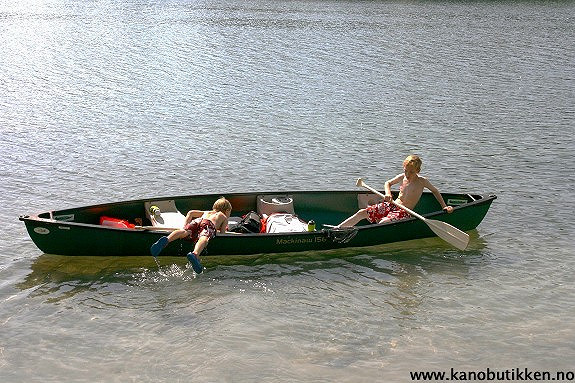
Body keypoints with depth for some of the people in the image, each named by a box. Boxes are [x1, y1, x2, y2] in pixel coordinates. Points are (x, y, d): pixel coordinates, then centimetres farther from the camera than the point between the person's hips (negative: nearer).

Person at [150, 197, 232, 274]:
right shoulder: (224, 217, 35)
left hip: (197, 221, 4)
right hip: (210, 224, -4)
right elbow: (222, 232, 19)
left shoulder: (206, 212, 45)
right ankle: (195, 254, -64)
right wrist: (217, 231, 40)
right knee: (203, 239, -32)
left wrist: (185, 226, 34)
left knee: (184, 232, -23)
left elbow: (191, 213, 33)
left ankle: (167, 239, -54)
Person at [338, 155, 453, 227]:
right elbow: (388, 183, 22)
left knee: (384, 222, -36)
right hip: (392, 205, 4)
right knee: (362, 213, -11)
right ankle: (335, 230, -13)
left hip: (404, 212, -4)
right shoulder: (402, 177, 7)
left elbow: (435, 191, 9)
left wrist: (444, 207, 2)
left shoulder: (422, 181, -5)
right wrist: (388, 193, 1)